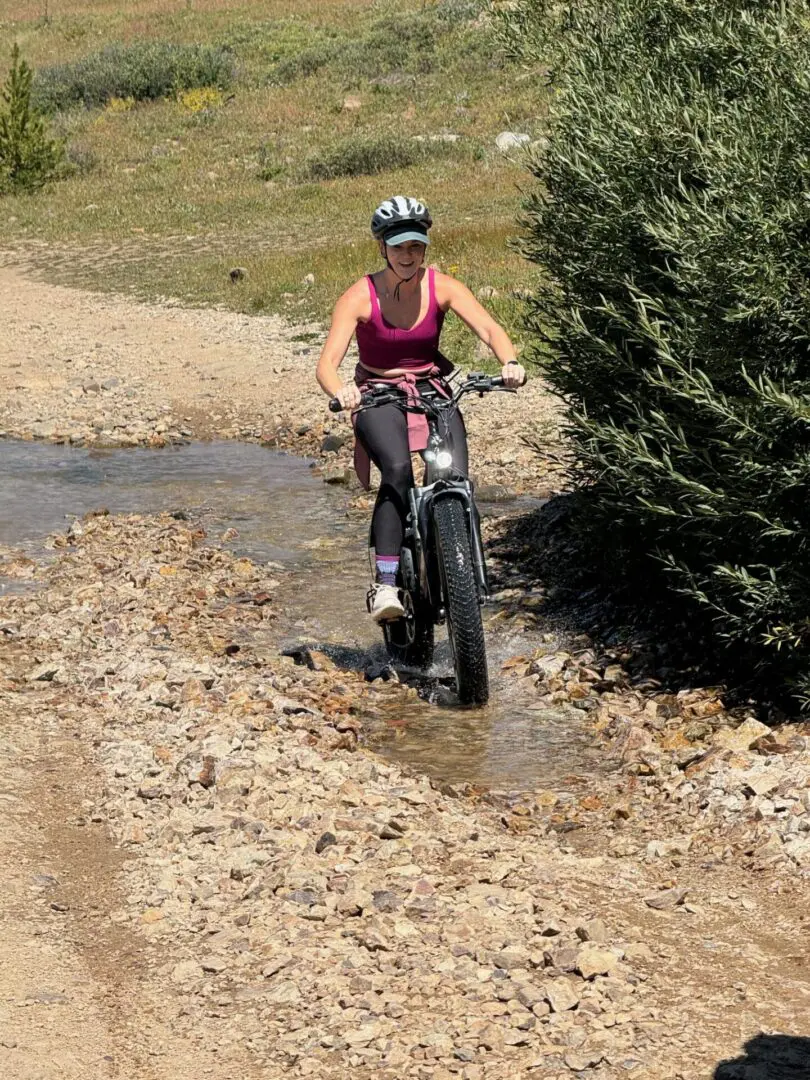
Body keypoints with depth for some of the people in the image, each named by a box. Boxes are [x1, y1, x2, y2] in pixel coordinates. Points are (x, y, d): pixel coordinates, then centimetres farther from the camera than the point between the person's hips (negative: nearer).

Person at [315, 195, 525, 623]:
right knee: (398, 470, -32)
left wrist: (509, 362, -41)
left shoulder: (442, 287, -7)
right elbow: (327, 363, -21)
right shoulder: (359, 297, -13)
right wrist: (341, 392, -45)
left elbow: (489, 329, -18)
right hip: (378, 398, -2)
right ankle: (385, 584, -30)